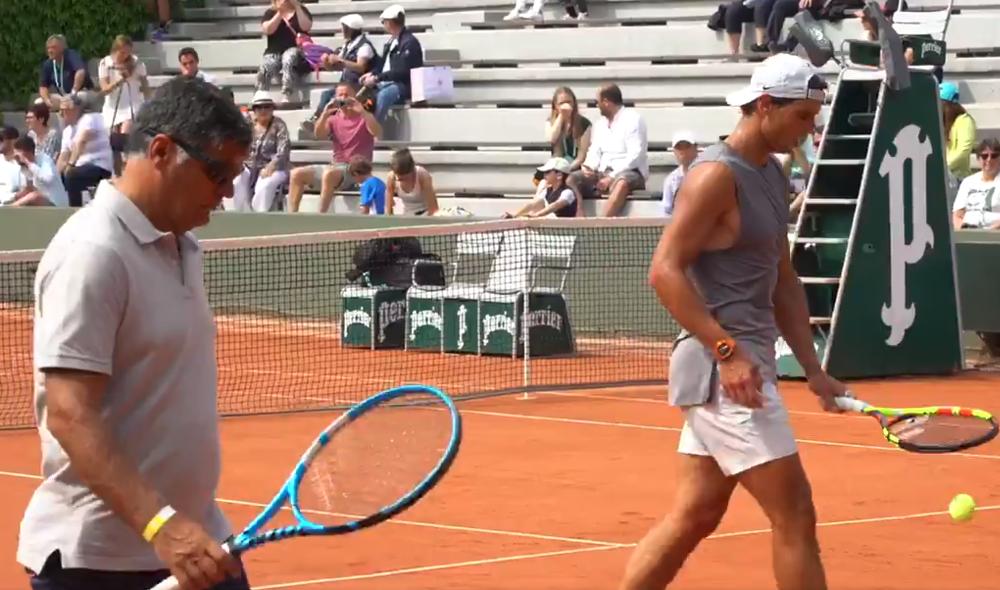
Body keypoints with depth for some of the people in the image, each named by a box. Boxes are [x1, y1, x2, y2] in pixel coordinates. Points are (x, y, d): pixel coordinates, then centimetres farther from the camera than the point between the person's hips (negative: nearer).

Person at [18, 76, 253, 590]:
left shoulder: (180, 246, 13)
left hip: (194, 541, 8)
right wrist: (159, 524, -32)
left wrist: (182, 524, 18)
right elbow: (70, 416, -23)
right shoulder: (93, 252, -15)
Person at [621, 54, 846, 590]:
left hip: (742, 366, 9)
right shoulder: (717, 175, -13)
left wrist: (812, 368, 12)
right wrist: (728, 351, -25)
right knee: (794, 514, -7)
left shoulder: (772, 176, 16)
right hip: (721, 369, -9)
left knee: (693, 516, 10)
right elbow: (666, 271, -19)